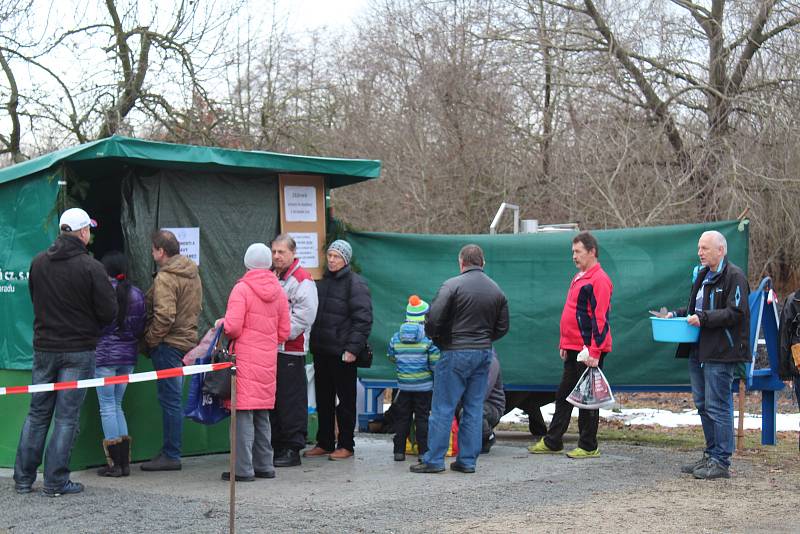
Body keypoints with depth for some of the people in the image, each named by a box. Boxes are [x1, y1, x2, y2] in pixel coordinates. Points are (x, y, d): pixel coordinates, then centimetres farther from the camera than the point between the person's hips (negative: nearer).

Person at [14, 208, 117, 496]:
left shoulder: (38, 262, 3)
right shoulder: (90, 267, -13)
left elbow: (35, 300, 13)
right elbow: (109, 312, -11)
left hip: (44, 347, 5)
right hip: (78, 350, -5)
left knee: (37, 414, 13)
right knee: (67, 417, 1)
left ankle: (23, 478, 15)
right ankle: (55, 481, 2)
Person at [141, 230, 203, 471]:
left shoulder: (165, 277, -16)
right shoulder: (193, 273, 13)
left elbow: (164, 316, -24)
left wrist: (150, 340, -12)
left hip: (168, 344, -9)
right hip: (187, 341, 9)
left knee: (169, 400, -4)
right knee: (173, 399, 15)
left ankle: (171, 455, 0)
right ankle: (170, 451, 20)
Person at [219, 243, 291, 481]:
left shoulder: (242, 289, -10)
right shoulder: (278, 292, 7)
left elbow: (232, 328, -16)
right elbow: (284, 332, 10)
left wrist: (221, 324, 5)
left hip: (245, 358, -6)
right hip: (268, 361, 6)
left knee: (243, 413, -4)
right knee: (262, 415, 15)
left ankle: (243, 469, -5)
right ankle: (264, 466, 19)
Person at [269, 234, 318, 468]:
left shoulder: (302, 281, -8)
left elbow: (303, 317, -15)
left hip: (291, 351, -8)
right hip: (269, 349, 8)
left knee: (291, 400, -5)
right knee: (273, 399, 11)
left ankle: (293, 449, 1)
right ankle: (277, 446, 20)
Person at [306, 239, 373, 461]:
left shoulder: (355, 284, -8)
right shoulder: (323, 282, 15)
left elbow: (363, 320, -13)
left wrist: (352, 349, -19)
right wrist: (313, 342, 13)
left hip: (342, 353, -7)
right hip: (321, 351, 7)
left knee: (345, 400, 2)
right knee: (323, 399, 12)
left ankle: (345, 445, 9)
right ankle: (324, 443, 21)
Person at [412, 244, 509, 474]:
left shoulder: (453, 285, -11)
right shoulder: (496, 290, 9)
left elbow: (433, 319, -16)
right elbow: (502, 327, 13)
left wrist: (435, 338, 3)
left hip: (456, 353, -6)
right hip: (484, 353, 6)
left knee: (442, 408, 0)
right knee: (474, 409, 10)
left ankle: (434, 459, 1)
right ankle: (467, 460, 12)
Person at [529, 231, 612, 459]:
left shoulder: (599, 279, -14)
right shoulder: (579, 278, 17)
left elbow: (600, 318, -19)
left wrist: (594, 352, -22)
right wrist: (565, 343, 19)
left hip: (589, 350, -10)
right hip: (574, 349, 10)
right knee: (564, 395, 13)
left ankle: (588, 446, 7)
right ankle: (552, 442, 20)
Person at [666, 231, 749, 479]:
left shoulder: (734, 276, -9)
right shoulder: (703, 275, 18)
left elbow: (734, 313, -17)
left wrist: (703, 318, -21)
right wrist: (678, 314, 10)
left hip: (720, 355, -9)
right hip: (698, 351, 9)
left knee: (718, 407, -6)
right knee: (703, 405, 13)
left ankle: (721, 462, -1)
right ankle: (711, 455, 23)